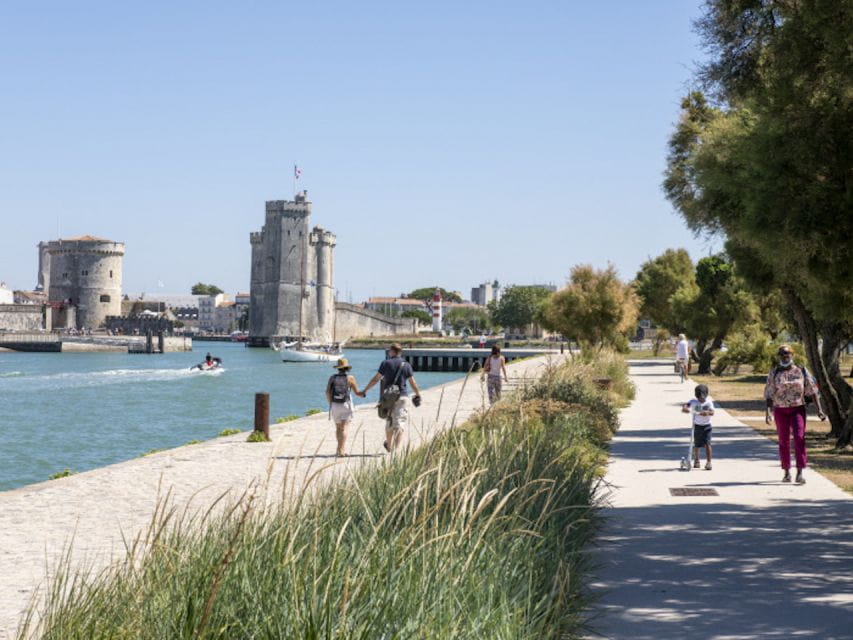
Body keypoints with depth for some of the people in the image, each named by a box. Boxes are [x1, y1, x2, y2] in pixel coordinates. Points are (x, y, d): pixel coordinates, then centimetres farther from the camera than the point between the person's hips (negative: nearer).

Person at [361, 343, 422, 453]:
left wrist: (365, 390, 5)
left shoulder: (386, 363, -2)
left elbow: (375, 379, -3)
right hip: (402, 397, -1)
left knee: (389, 422, 17)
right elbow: (413, 383, 2)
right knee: (400, 422, -1)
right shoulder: (406, 365, -1)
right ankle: (396, 448, -13)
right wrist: (418, 395, 17)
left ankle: (389, 446, 31)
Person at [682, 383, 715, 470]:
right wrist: (684, 407, -44)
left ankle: (708, 462, -9)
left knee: (707, 443, -13)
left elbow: (712, 412, -16)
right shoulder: (694, 401, -7)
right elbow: (686, 405, -21)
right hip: (697, 426, 1)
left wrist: (707, 412, -38)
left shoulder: (708, 402, -7)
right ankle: (696, 461, 31)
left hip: (706, 426, -1)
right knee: (696, 445, 10)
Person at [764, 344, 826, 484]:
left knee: (799, 439, -15)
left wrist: (819, 409, -6)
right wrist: (767, 411, -12)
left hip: (798, 409, -1)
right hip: (780, 411, 1)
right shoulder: (774, 373, 3)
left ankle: (800, 473, -18)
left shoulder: (802, 372, 3)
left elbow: (812, 390, 1)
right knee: (784, 441, 6)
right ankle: (787, 472, 18)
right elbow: (769, 394, 0)